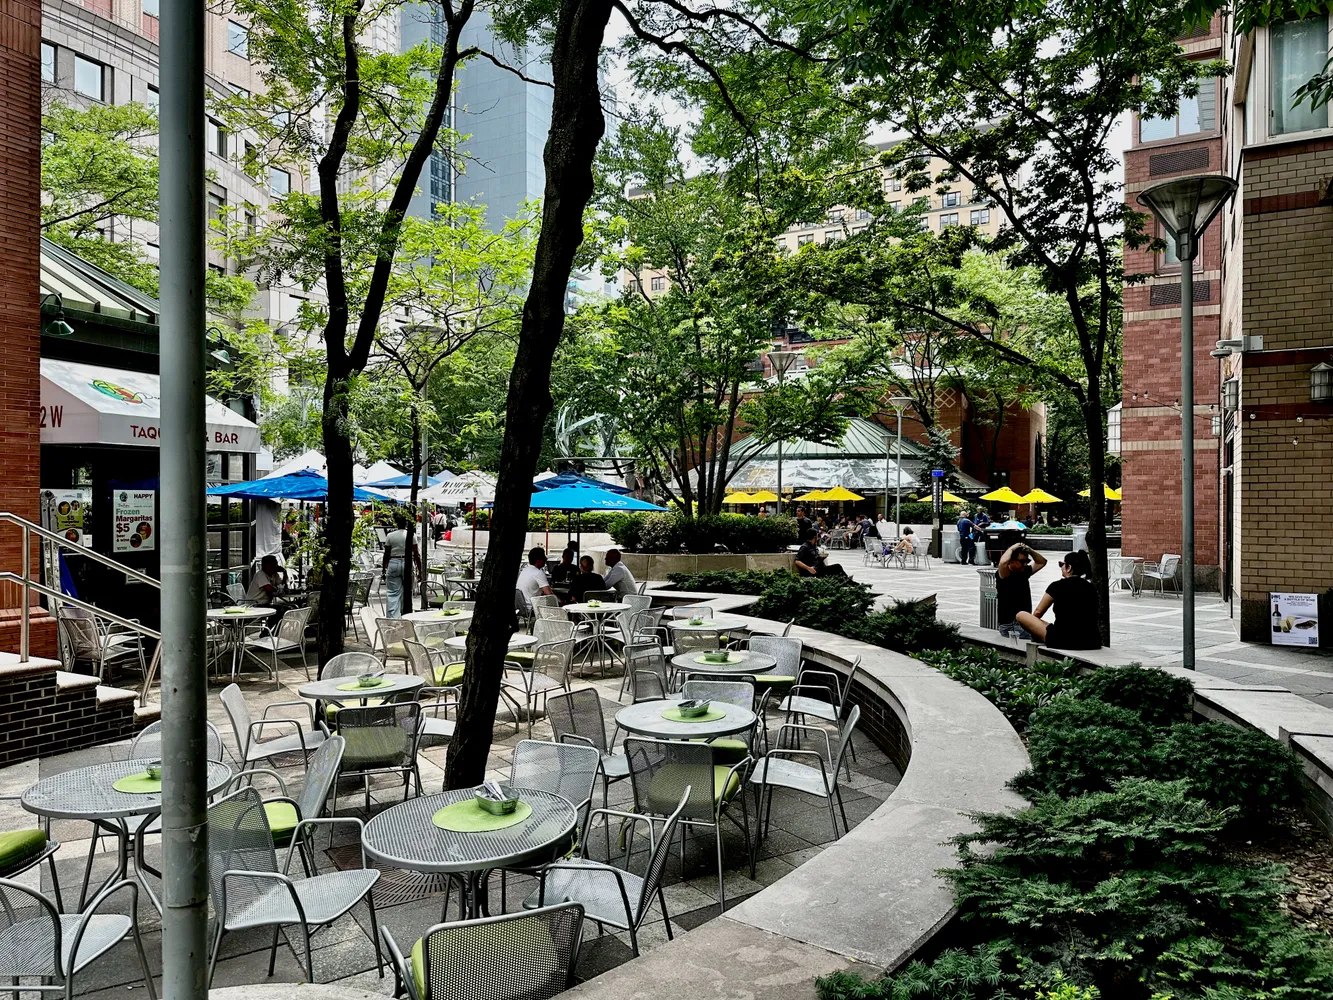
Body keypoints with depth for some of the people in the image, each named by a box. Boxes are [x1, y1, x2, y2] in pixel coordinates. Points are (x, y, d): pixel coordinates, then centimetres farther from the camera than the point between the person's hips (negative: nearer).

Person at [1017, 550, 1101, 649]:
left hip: (1063, 641, -6)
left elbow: (1038, 613, 7)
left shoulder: (1058, 586, -4)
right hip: (1093, 643, 6)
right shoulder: (1091, 588, 10)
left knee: (1021, 615, 6)